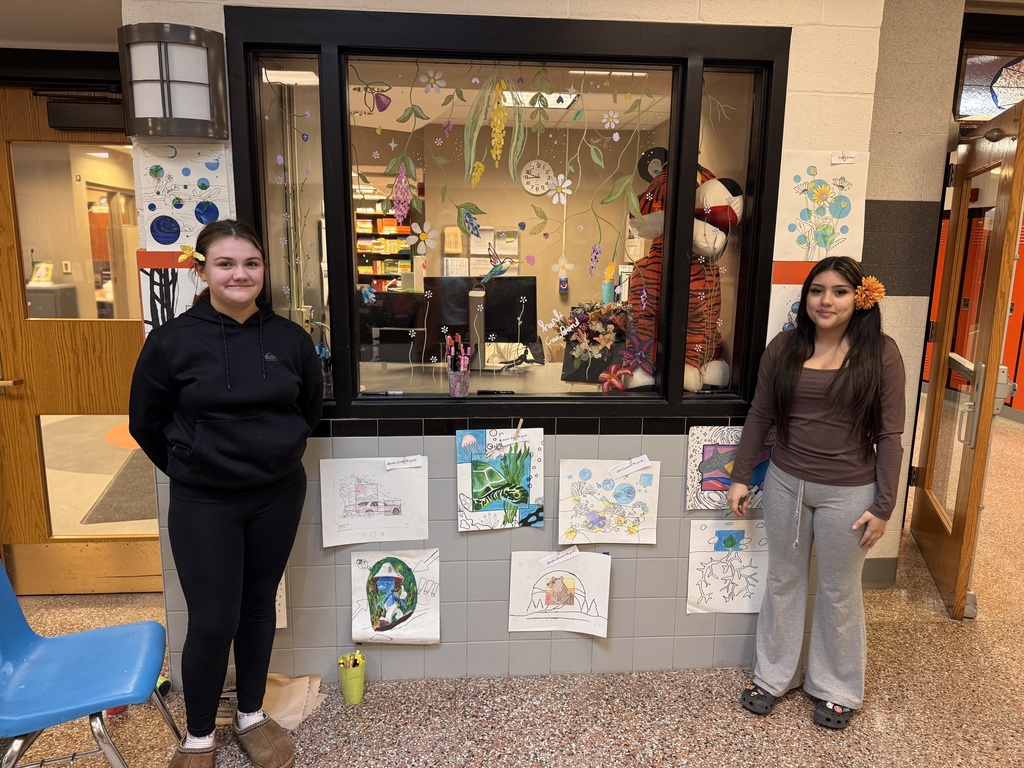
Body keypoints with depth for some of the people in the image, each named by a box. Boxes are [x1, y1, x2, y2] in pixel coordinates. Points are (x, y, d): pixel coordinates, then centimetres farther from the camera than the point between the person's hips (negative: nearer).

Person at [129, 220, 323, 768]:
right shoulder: (172, 340, -11)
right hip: (203, 503, -2)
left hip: (278, 496, 3)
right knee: (212, 621, 1)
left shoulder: (290, 339, -4)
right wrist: (191, 469, 8)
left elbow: (311, 407, 12)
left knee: (259, 607, 16)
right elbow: (145, 423, 1)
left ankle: (251, 716, 37)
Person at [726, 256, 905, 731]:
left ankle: (836, 687, 37)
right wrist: (741, 476, 4)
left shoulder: (880, 353, -9)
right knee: (783, 580, 17)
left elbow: (889, 435, -7)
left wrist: (883, 506, -8)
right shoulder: (783, 348, -2)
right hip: (785, 483, 3)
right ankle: (773, 674, 36)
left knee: (839, 591, 14)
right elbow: (760, 416, 4)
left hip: (848, 492, -2)